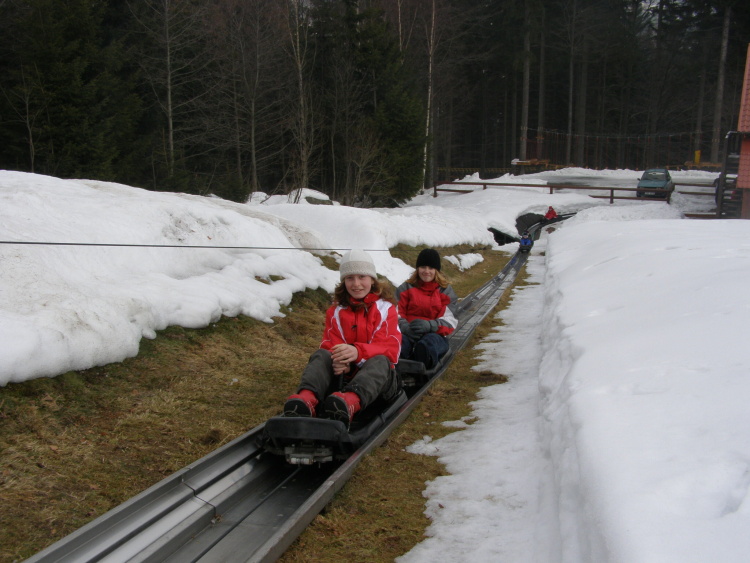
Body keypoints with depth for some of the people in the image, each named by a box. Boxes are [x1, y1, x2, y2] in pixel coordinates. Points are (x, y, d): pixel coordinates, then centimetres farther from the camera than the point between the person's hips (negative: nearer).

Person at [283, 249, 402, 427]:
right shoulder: (336, 311, 16)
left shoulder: (386, 309, 7)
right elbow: (330, 346, 2)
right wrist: (340, 362, -26)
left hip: (377, 376, -2)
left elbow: (391, 348, -9)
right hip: (344, 375, 2)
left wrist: (358, 352, -32)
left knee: (380, 361, -35)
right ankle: (307, 397, -58)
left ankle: (351, 402, -68)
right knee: (321, 354, -24)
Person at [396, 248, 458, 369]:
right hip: (407, 334, 0)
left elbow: (449, 321, 4)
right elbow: (397, 314, 7)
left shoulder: (445, 291, 18)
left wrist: (429, 325, -19)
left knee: (426, 344, -40)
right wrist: (405, 327, -18)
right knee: (400, 343, -40)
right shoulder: (406, 288, 20)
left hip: (434, 334, 0)